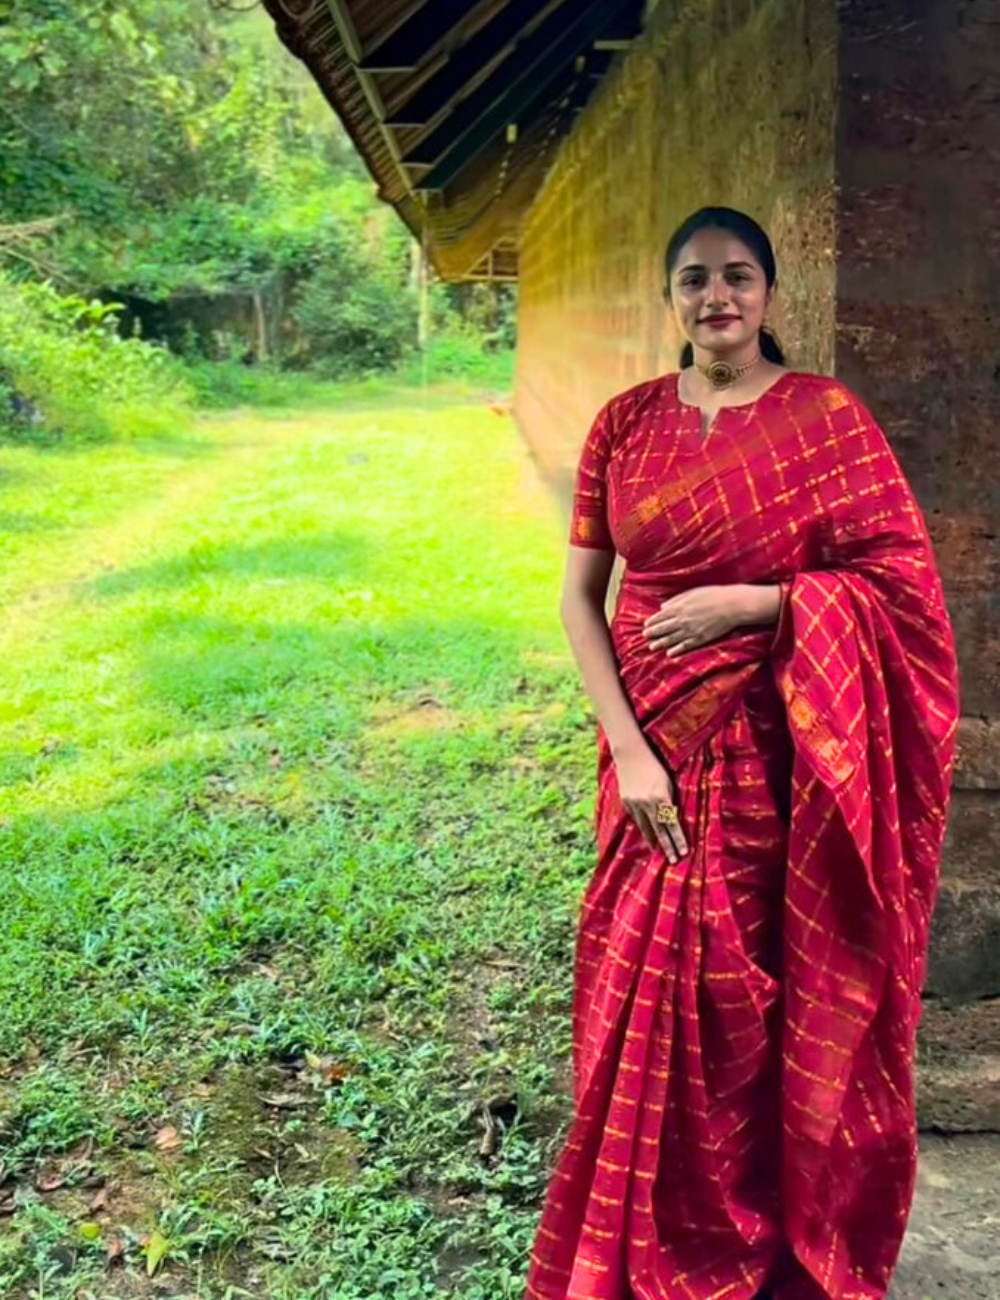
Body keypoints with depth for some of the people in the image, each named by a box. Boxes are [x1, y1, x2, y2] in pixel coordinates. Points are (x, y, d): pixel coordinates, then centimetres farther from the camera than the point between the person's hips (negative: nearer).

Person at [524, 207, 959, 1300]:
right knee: (643, 1003, 11)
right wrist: (627, 750, -10)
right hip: (654, 748, 3)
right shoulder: (625, 422, 3)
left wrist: (748, 603, -18)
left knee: (753, 1003, 6)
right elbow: (579, 595, 0)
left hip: (773, 757, -3)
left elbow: (903, 579, -7)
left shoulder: (825, 416, -6)